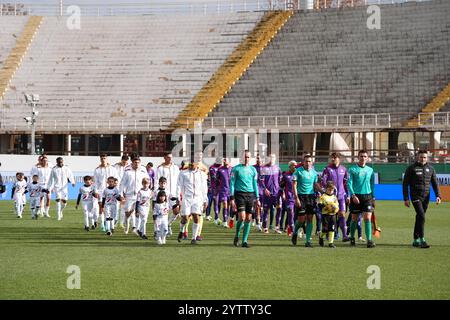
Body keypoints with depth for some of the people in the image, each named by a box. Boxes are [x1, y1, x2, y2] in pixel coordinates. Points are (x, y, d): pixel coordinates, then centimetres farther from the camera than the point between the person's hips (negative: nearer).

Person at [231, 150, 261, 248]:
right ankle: (237, 235, 11)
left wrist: (257, 199, 13)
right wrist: (232, 198, -6)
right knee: (242, 217, -14)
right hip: (240, 194, -4)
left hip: (250, 195, 4)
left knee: (248, 219, 1)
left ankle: (245, 241, 8)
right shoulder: (236, 169, 1)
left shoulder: (253, 169, 12)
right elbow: (232, 183, 0)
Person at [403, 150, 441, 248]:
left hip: (426, 197, 4)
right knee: (421, 216, -18)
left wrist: (438, 195, -2)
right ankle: (422, 240, -18)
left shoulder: (430, 168, 9)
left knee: (419, 218, 9)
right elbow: (405, 184, -2)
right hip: (416, 196, -4)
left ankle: (416, 240, 19)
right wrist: (406, 199, -7)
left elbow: (435, 183, 12)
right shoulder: (411, 168, -3)